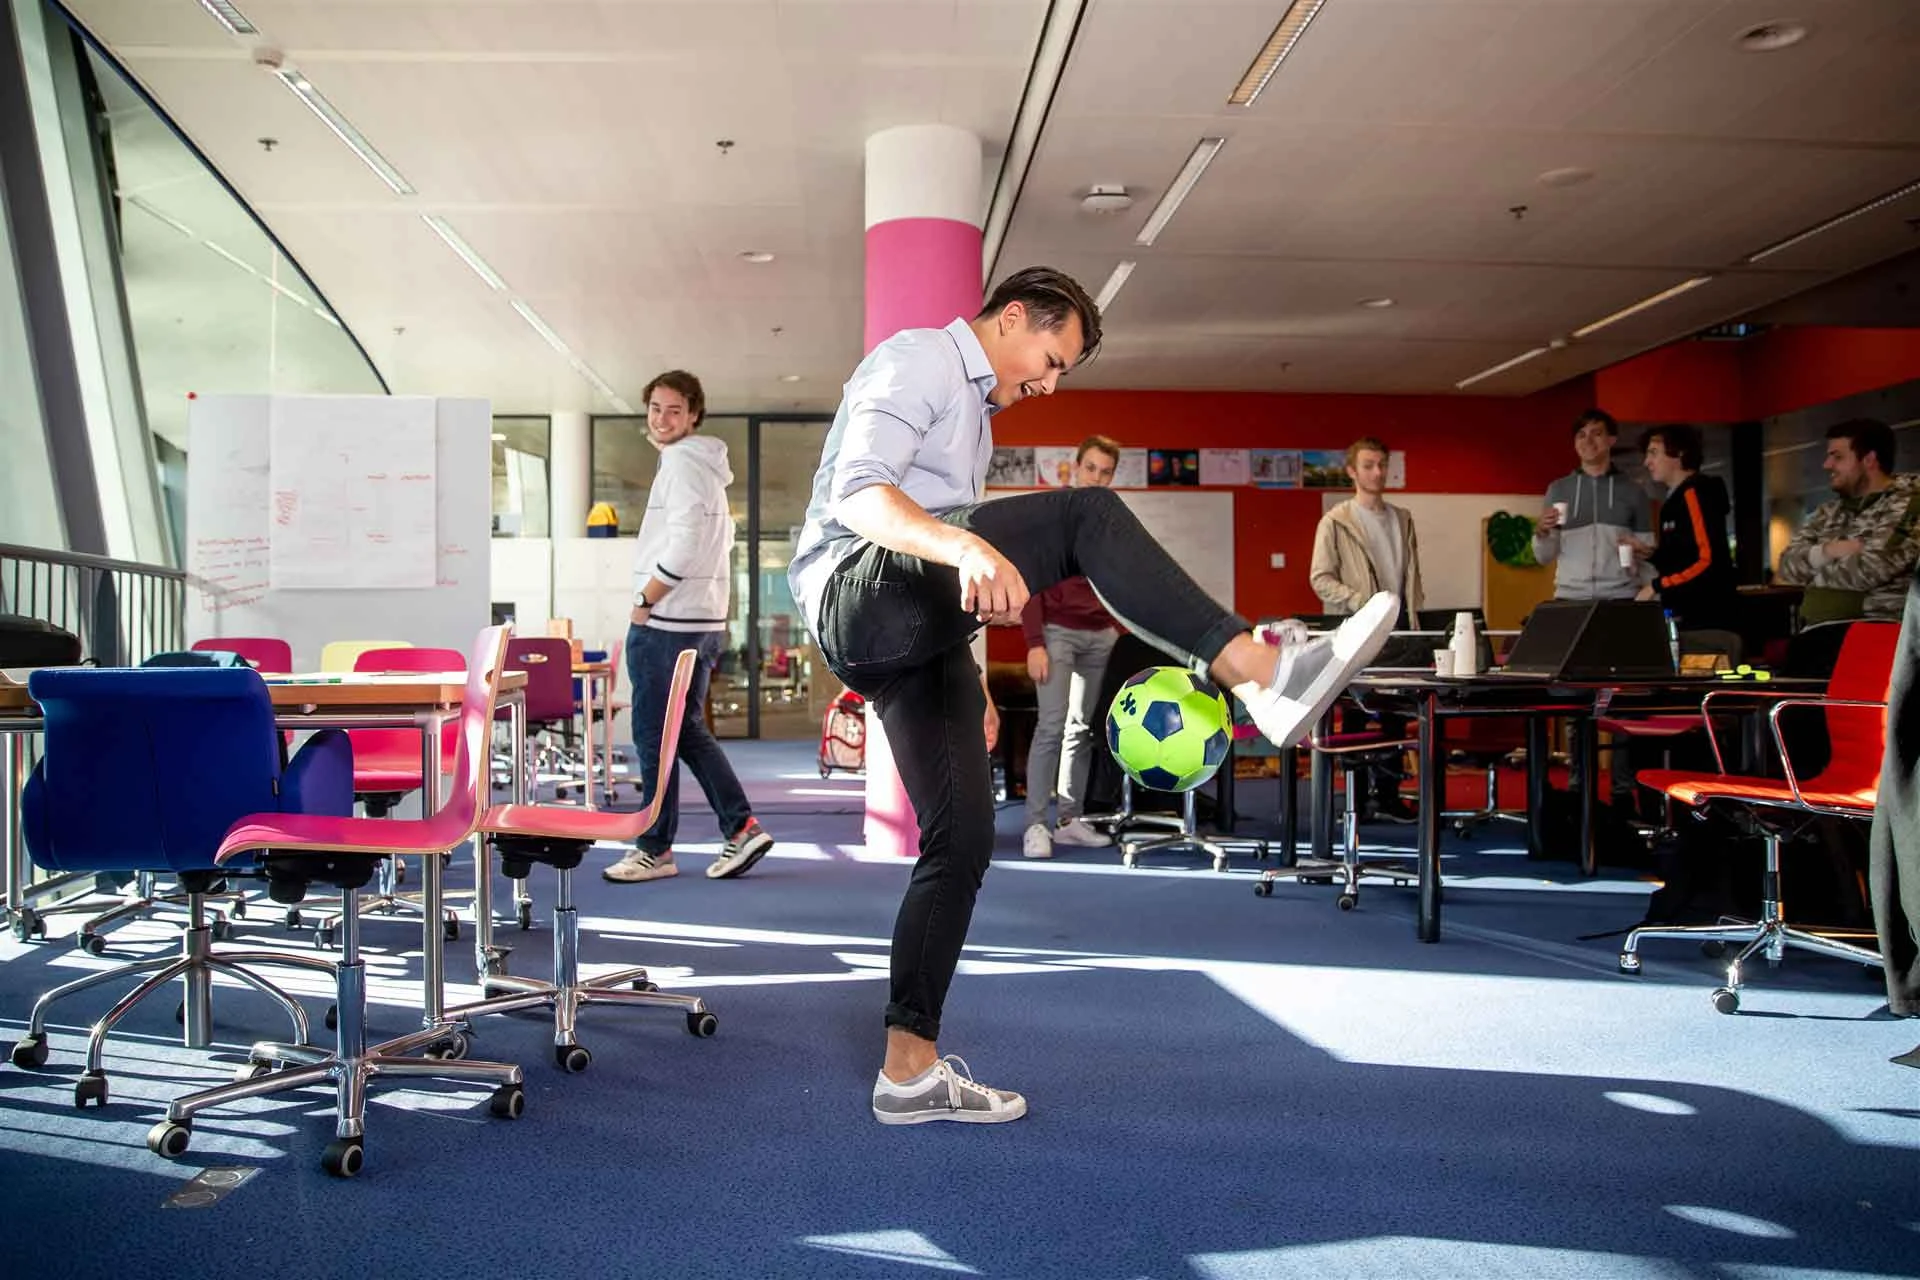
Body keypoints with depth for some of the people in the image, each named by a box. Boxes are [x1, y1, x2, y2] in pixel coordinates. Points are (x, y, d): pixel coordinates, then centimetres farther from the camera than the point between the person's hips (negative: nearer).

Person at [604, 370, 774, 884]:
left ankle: (655, 850, 6)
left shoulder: (681, 462, -12)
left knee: (654, 736, -2)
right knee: (689, 730, 15)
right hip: (703, 622, 10)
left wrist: (645, 601, -14)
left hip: (666, 624, -10)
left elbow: (684, 543, -23)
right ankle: (741, 827, 12)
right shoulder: (704, 466, 19)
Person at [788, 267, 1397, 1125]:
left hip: (915, 633, 10)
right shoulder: (916, 359, -1)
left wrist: (975, 683, 29)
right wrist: (964, 548, -37)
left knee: (962, 837, 3)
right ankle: (1260, 672, -32)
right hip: (859, 596, -10)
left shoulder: (974, 409, 30)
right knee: (1088, 514, -25)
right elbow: (855, 491, -18)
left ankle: (910, 1069, 10)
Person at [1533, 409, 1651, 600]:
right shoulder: (1558, 489, 8)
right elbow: (1544, 557, 8)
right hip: (1570, 596, 0)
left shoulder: (1633, 491, 8)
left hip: (1621, 597, 0)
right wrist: (1541, 532, -11)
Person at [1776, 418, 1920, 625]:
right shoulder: (1830, 510, 17)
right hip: (1818, 631, 6)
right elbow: (1786, 565, 8)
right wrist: (1825, 551, -11)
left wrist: (1808, 571, 0)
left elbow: (1868, 570, -15)